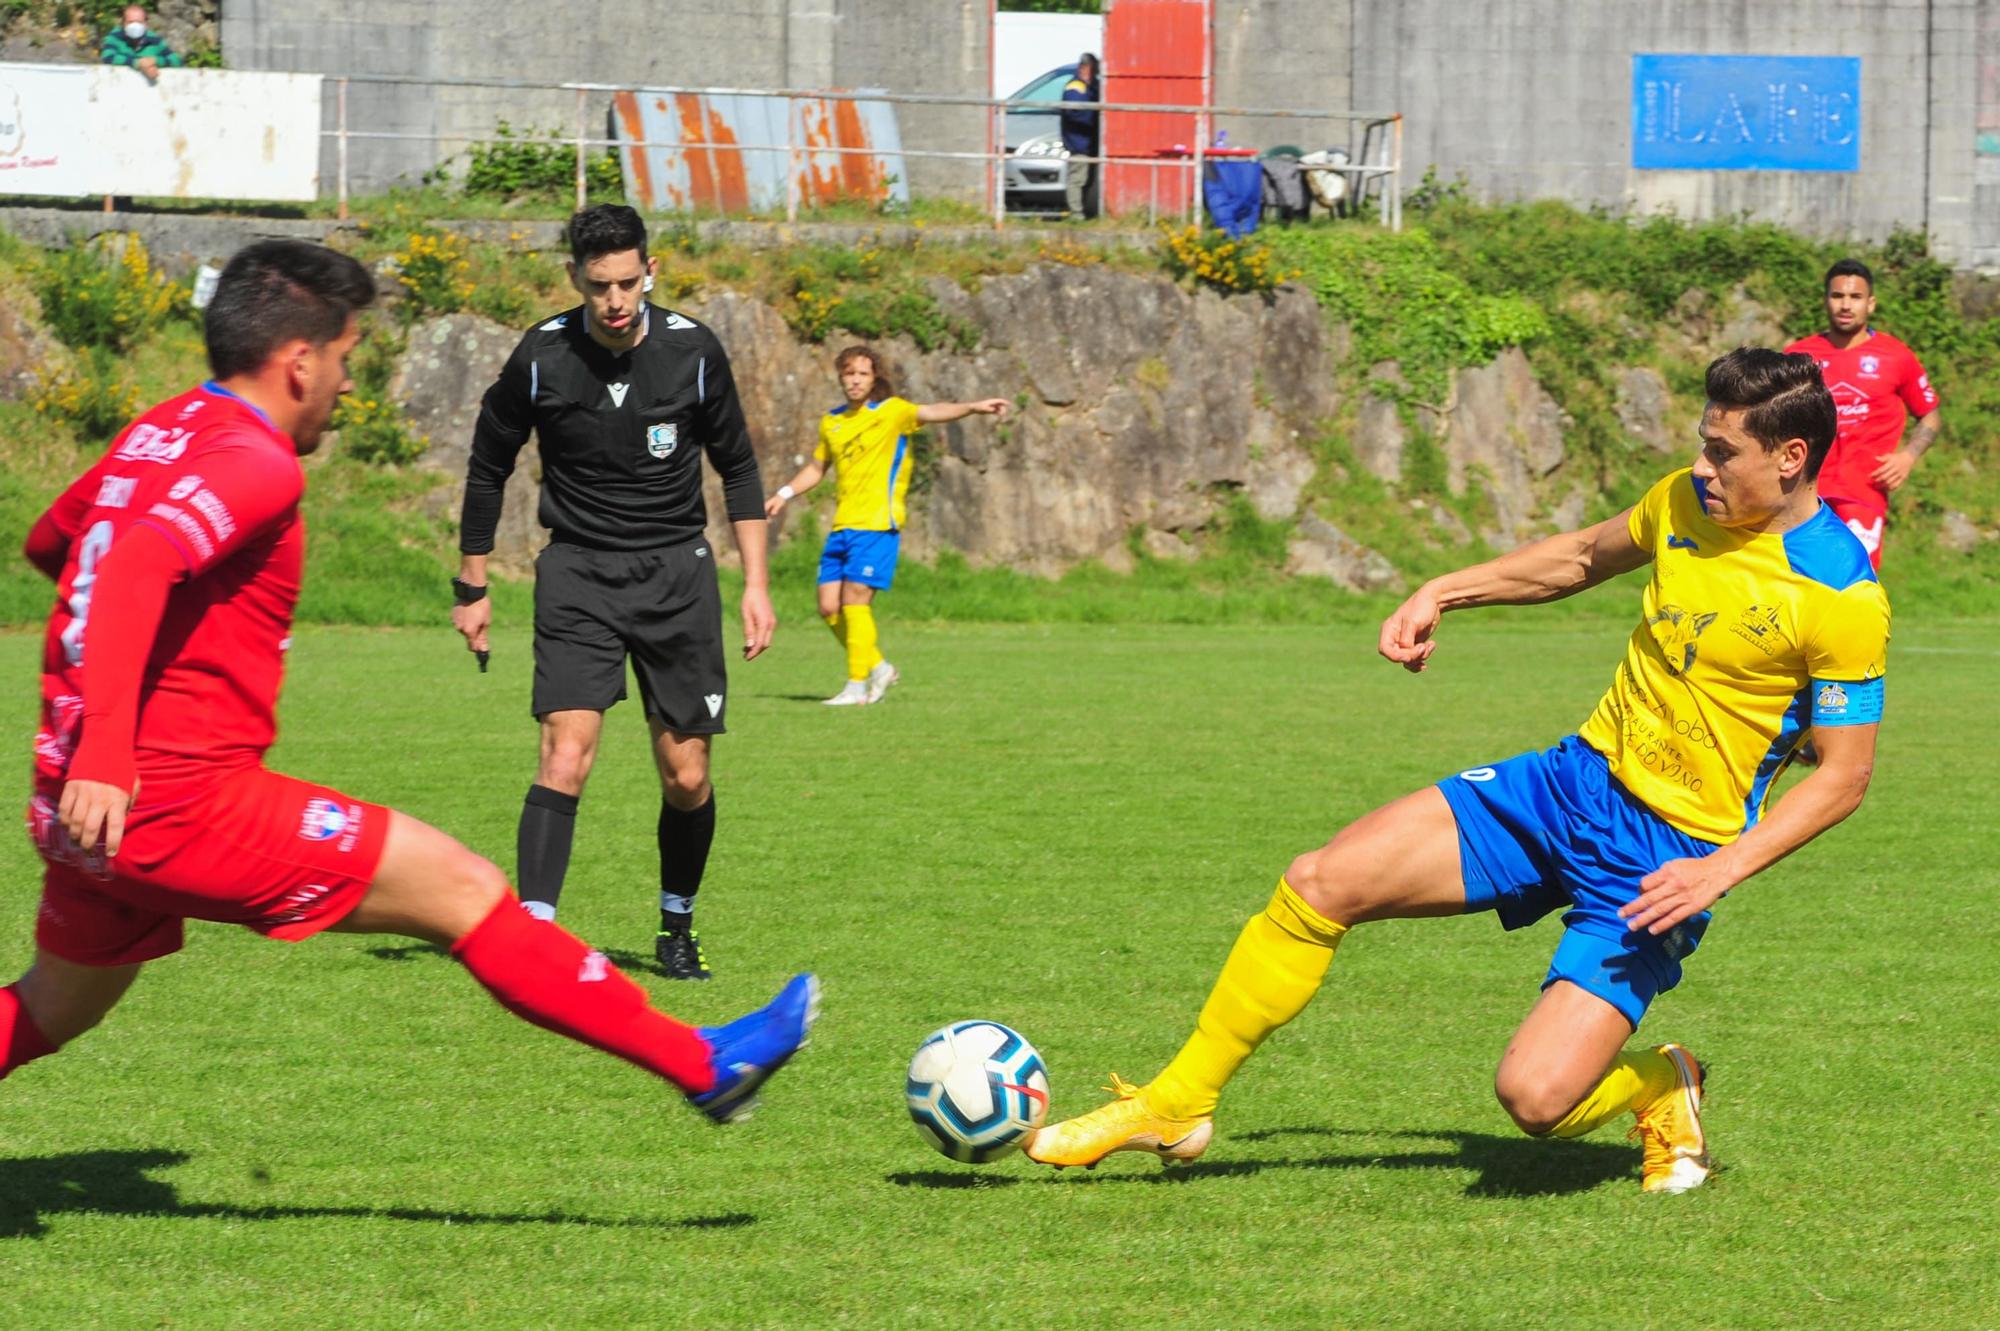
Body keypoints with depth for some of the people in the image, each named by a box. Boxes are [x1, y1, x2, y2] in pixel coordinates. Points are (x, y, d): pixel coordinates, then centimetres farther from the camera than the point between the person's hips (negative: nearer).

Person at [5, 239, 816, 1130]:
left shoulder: (158, 433, 13)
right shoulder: (256, 463, -15)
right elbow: (138, 567, -31)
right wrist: (105, 756, -37)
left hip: (79, 811, 9)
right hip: (188, 805, -9)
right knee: (465, 891, -3)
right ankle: (703, 1066, 1)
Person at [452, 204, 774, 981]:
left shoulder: (692, 352, -6)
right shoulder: (541, 358, -9)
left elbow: (738, 469, 7)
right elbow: (489, 467, 6)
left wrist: (756, 583, 3)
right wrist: (472, 586, 9)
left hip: (677, 569, 1)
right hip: (579, 570, -1)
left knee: (687, 779, 3)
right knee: (565, 757, -19)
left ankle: (677, 928, 26)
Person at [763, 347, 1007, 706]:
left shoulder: (890, 412, -5)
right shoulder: (832, 422, 15)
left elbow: (931, 413, -23)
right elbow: (816, 468, 31)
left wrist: (973, 407, -39)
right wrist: (783, 495, 25)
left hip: (876, 526, -7)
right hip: (842, 525, 7)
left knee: (854, 602, -10)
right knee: (829, 607, 4)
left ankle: (857, 685, -2)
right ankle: (878, 667, 20)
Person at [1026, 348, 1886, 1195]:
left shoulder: (1843, 596, -18)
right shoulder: (1687, 502, 2)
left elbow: (1843, 777, -14)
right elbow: (1586, 554, 23)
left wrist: (1720, 870, -23)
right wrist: (1444, 592, 14)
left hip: (1667, 856, -6)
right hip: (1574, 778, 6)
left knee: (1535, 1097, -20)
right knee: (1318, 885, -6)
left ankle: (1661, 1088, 16)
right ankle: (1177, 1105, 9)